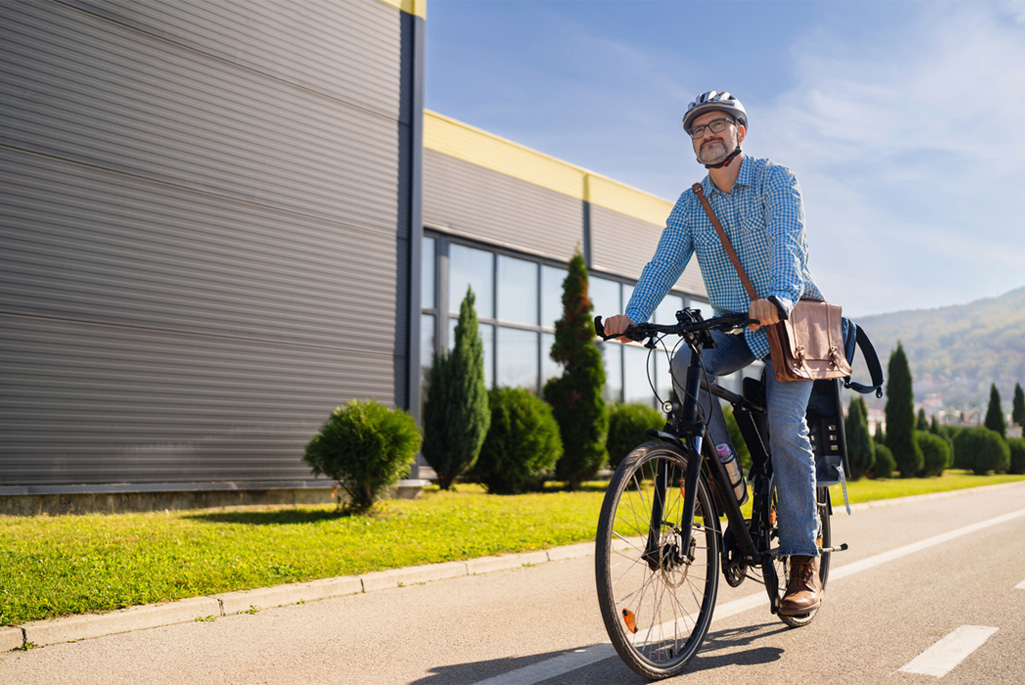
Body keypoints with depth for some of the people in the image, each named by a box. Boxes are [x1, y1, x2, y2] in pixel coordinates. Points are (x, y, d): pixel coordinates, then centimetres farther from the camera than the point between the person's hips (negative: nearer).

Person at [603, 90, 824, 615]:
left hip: (789, 320, -4)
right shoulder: (691, 204, 3)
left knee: (783, 425, -18)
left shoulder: (775, 180, -10)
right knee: (686, 364, -27)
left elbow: (786, 242, -29)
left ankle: (804, 566, -9)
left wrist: (779, 298, -49)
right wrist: (633, 316, -28)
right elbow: (663, 264, -9)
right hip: (732, 326, 4)